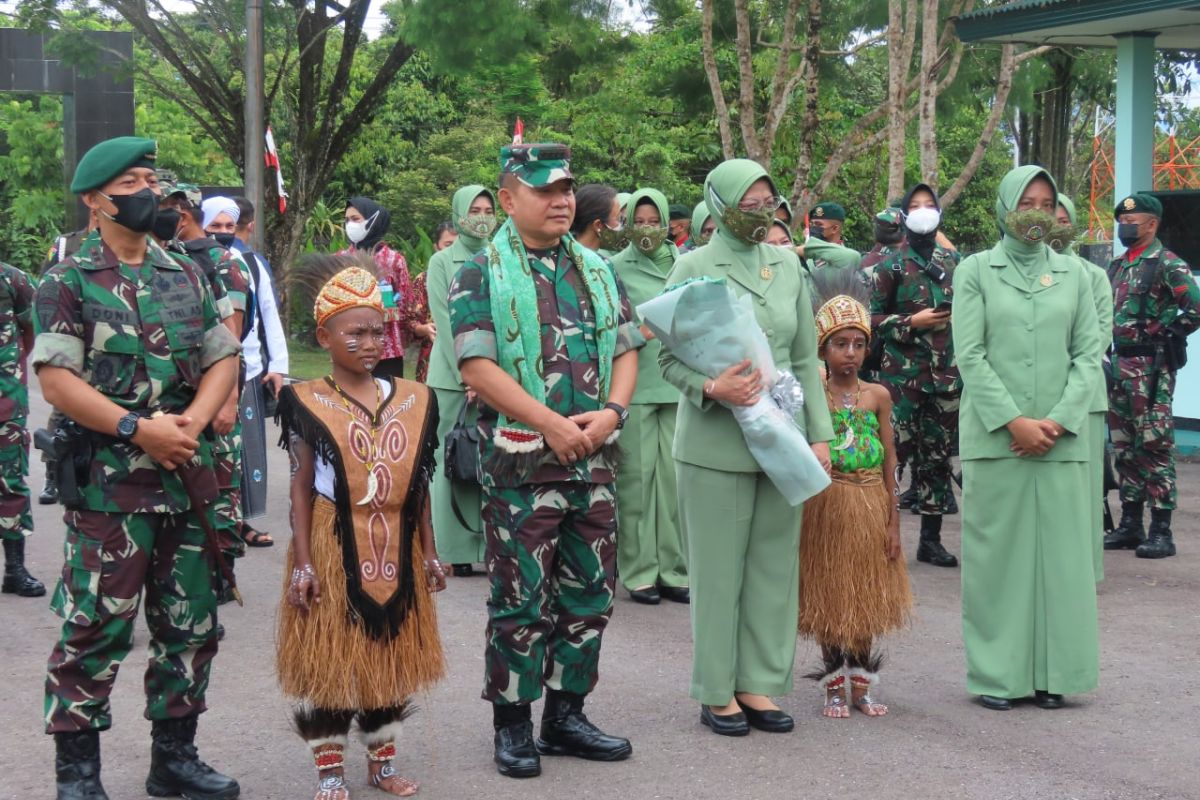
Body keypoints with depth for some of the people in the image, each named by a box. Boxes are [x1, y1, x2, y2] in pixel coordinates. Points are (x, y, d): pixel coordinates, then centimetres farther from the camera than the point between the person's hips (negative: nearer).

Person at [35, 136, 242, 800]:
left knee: (190, 626, 10)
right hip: (108, 484, -5)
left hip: (187, 475, 6)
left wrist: (191, 421, -7)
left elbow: (224, 361, 11)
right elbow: (55, 379, -11)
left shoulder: (186, 278, 12)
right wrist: (137, 428, -19)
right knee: (95, 629, -3)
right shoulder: (68, 283, -3)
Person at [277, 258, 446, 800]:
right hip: (334, 550, -4)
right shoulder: (309, 403, -6)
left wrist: (429, 553, 10)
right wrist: (303, 562, -10)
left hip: (395, 552, 4)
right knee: (328, 655, 2)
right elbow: (302, 486, -6)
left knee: (390, 653, 13)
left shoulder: (413, 400, 4)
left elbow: (419, 486, 9)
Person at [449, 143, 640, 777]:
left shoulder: (597, 270, 13)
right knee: (520, 600, 0)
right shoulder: (481, 275, -4)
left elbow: (626, 349, 12)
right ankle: (512, 725, 12)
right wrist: (553, 425, -17)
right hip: (521, 460, -5)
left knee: (589, 594, 10)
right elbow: (477, 367, -13)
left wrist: (610, 412, -7)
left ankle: (565, 714, 23)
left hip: (595, 459, 6)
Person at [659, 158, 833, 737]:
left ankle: (757, 683, 19)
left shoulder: (787, 265, 9)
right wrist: (711, 389, -22)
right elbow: (670, 359, -3)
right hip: (716, 444, -4)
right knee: (718, 569, 2)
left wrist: (819, 433, 7)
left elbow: (806, 359, 12)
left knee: (775, 564, 8)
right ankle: (717, 692, 13)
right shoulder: (693, 268, -4)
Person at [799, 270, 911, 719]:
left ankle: (860, 684, 22)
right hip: (826, 507, -2)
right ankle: (834, 687, 17)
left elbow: (889, 460, 4)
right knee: (829, 595, 5)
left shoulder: (878, 396, 2)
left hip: (870, 507, 3)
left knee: (866, 597, 10)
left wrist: (892, 521, 2)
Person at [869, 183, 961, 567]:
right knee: (895, 450, -9)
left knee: (938, 455, 8)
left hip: (946, 373, 5)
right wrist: (912, 323, -14)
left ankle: (931, 539, 16)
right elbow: (874, 319, -1)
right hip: (903, 373, -4)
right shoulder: (892, 265, -2)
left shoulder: (952, 260, 11)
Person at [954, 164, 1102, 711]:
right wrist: (1015, 421, -11)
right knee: (996, 552, 1)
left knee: (1059, 552, 3)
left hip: (1060, 437, 2)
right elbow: (970, 355, -3)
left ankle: (1051, 671, 11)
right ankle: (997, 673, 7)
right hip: (994, 436, -2)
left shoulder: (1072, 274, 11)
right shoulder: (976, 271, 4)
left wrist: (1058, 420, -7)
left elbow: (1088, 353, 6)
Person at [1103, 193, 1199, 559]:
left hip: (1152, 367, -8)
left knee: (1155, 447, -8)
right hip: (1119, 364, 8)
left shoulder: (1167, 264, -9)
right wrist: (1108, 353, 14)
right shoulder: (1117, 266, 16)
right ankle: (1130, 524, 18)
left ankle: (1161, 531, -6)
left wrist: (1167, 335, -12)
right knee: (1124, 447, 11)